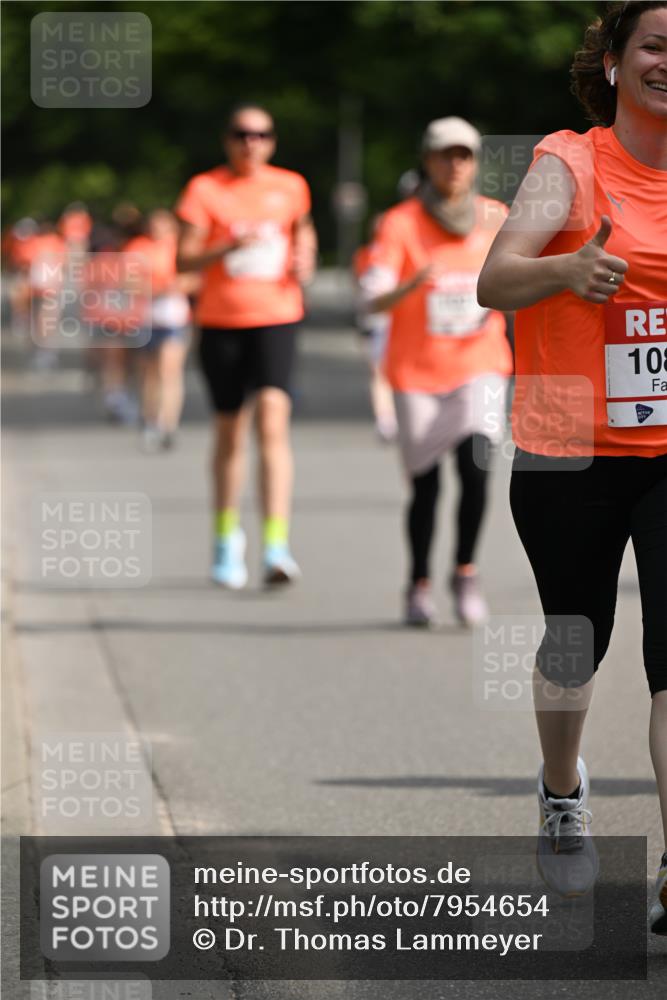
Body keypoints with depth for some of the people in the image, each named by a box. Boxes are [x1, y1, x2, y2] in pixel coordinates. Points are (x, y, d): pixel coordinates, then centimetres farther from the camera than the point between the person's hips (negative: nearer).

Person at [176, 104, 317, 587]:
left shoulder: (290, 186, 7)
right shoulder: (205, 189, -1)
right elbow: (185, 259, -6)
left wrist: (304, 261, 4)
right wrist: (231, 245, -22)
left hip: (277, 317, 0)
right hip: (221, 320, 0)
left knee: (273, 420, -18)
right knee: (230, 431, 10)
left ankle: (277, 546, -23)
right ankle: (227, 536, 32)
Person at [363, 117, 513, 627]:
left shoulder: (497, 218, 2)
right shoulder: (401, 223, -7)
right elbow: (375, 299, -18)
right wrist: (413, 284, -37)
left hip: (480, 365, 1)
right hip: (417, 372, -1)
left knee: (476, 463, -20)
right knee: (425, 485, 2)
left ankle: (466, 570, -2)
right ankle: (419, 585, 22)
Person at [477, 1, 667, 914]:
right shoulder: (570, 164, -8)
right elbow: (495, 281, -21)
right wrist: (567, 271, -41)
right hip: (568, 453, -2)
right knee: (577, 639, 14)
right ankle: (562, 793, 45)